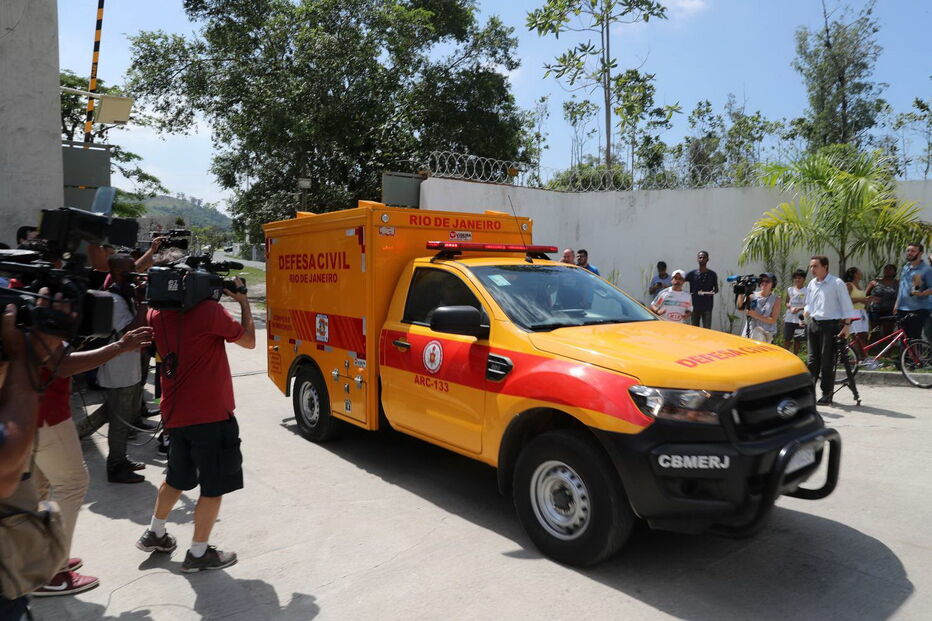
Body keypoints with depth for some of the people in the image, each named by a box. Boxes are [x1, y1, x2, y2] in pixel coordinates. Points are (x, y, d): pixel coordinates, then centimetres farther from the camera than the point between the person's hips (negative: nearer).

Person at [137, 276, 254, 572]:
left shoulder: (157, 314, 2)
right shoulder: (209, 310, -17)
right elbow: (249, 341, -5)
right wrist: (244, 302, 3)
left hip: (175, 414, 8)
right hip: (210, 415, -7)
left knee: (177, 478, 27)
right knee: (214, 487, 8)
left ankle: (154, 534, 41)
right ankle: (198, 554, 18)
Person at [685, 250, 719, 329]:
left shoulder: (712, 274, 2)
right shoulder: (692, 274, 1)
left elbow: (716, 288, 10)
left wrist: (713, 292, -13)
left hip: (707, 307, -1)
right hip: (694, 307, 1)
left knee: (707, 329, -1)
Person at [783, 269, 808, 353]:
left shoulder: (806, 291, -2)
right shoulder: (790, 289, 8)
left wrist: (799, 309, -19)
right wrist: (790, 307, -8)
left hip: (800, 319, -2)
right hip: (789, 318, 2)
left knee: (797, 340, 6)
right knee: (786, 339, 2)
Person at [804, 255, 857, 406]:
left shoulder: (836, 283, -7)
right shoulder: (811, 284, 11)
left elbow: (846, 305, -8)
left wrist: (846, 325, -13)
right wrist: (806, 312, 4)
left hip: (830, 325, -6)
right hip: (814, 324, 6)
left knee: (827, 361, -3)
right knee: (812, 359, 8)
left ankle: (827, 395, 4)